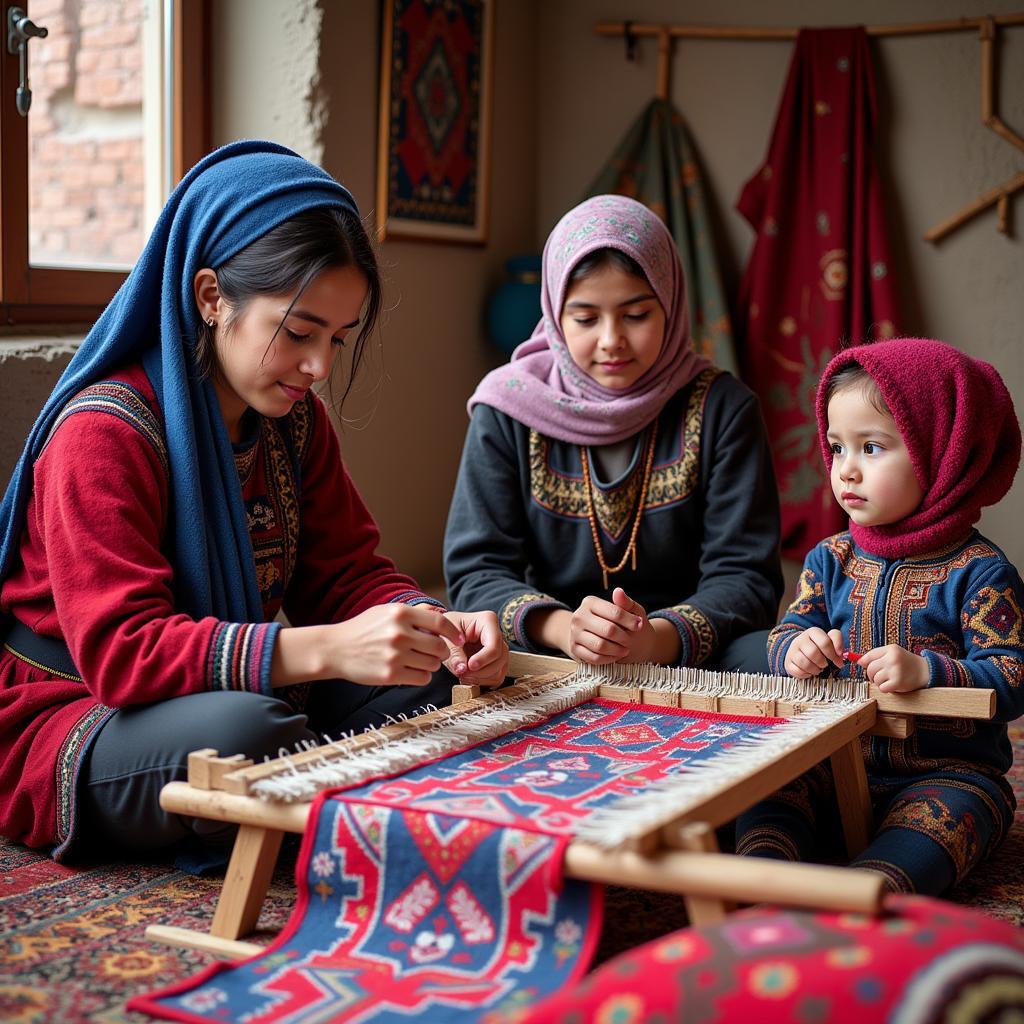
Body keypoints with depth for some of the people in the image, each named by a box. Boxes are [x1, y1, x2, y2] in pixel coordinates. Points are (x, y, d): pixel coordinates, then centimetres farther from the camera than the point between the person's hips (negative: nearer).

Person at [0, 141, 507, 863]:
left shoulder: (294, 418, 5)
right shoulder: (104, 431, -20)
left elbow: (346, 570, 4)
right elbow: (120, 649, -30)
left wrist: (436, 628, -20)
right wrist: (326, 649, -43)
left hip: (241, 690, 7)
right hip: (70, 717, -7)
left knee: (427, 686, -13)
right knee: (249, 730, -37)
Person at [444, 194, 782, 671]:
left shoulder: (721, 407, 0)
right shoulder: (509, 408, 1)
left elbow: (744, 575, -4)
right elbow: (476, 569, -2)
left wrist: (658, 638, -26)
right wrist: (562, 628, -24)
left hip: (682, 660, 1)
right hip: (549, 666, -1)